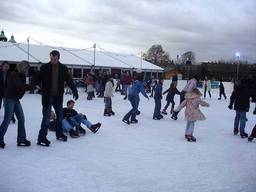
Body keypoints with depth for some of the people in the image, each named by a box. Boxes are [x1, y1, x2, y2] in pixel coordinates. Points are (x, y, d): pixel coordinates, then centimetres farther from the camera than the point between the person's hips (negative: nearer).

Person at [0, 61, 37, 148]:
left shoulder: (21, 76, 11)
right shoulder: (14, 75, -15)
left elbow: (23, 87, 8)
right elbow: (20, 86, -28)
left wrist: (29, 87, -12)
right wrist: (33, 87, -26)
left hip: (16, 99, 9)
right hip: (10, 99, -8)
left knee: (21, 119, 6)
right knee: (7, 120, -5)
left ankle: (21, 139, 11)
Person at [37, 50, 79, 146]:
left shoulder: (63, 68, 2)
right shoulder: (44, 67, -3)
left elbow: (69, 80, 5)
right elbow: (39, 80, -3)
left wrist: (75, 91, -1)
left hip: (58, 96, 4)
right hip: (47, 96, -3)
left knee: (60, 116, 13)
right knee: (46, 117, -5)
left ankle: (59, 134, 31)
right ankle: (42, 137, 2)